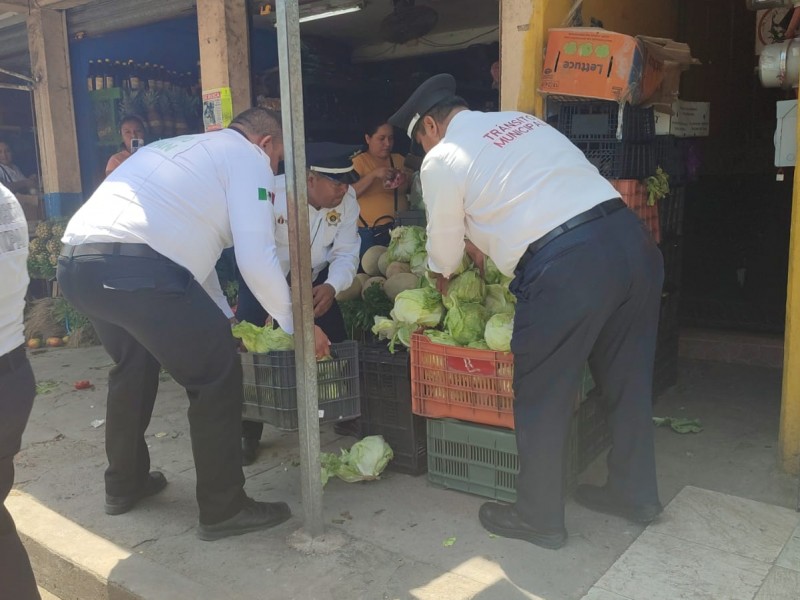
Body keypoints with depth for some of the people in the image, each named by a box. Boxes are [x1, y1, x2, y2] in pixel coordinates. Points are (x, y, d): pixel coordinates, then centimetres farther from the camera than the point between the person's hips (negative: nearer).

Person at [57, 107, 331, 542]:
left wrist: (223, 319, 40)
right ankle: (224, 509, 13)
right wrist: (297, 324, 9)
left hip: (74, 262, 9)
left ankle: (124, 485, 43)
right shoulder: (247, 157, 7)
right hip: (135, 267, -9)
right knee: (216, 377, 4)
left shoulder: (184, 148, 33)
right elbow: (256, 258, -4)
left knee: (134, 367, 29)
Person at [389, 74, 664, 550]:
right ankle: (635, 493, 40)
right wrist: (484, 240, 40)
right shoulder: (523, 121, 23)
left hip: (565, 266, -8)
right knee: (628, 378, 21)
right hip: (632, 238, 8)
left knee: (542, 398, 10)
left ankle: (540, 518, 26)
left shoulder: (442, 159, 3)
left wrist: (442, 277, 34)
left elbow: (445, 249, 13)